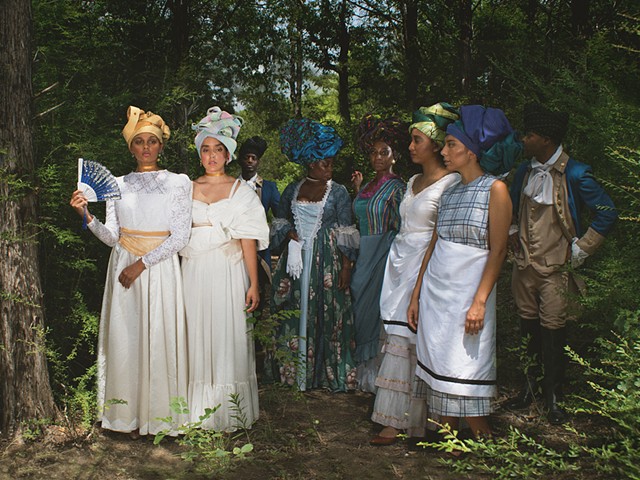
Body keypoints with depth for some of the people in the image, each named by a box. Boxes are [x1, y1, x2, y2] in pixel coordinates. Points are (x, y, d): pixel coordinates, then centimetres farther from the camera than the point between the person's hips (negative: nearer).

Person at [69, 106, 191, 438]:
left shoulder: (179, 183, 0)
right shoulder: (118, 185, 9)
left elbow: (179, 237, -7)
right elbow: (112, 237, 4)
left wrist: (141, 264, -13)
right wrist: (87, 217, -14)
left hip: (161, 270, -3)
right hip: (123, 268, 3)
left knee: (160, 339, -1)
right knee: (126, 338, 3)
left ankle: (160, 415, 11)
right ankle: (131, 415, 14)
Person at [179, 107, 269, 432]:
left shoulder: (240, 191, 4)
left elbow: (249, 240, -2)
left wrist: (254, 284, -7)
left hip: (228, 271, -2)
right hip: (194, 271, 3)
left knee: (227, 335, 0)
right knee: (197, 335, 4)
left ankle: (229, 412, 11)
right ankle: (199, 408, 15)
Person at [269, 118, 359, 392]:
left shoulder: (338, 192, 0)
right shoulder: (292, 190, 9)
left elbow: (346, 233, -2)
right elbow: (280, 220, 18)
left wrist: (346, 266, -9)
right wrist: (289, 233, -4)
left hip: (326, 260, -3)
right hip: (295, 259, 3)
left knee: (325, 313, -3)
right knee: (294, 313, 3)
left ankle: (325, 373, 7)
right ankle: (293, 370, 13)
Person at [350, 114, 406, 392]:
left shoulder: (396, 187, -9)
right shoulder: (368, 186, 13)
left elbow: (400, 228, -11)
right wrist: (358, 190, 13)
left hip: (383, 254, -7)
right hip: (363, 254, 8)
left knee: (374, 308, -3)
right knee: (361, 306, 11)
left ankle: (376, 371, 11)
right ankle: (365, 370, 24)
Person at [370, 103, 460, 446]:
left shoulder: (451, 183, -9)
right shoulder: (414, 181, 16)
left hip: (426, 268, -8)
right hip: (400, 266, 8)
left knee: (412, 340, -4)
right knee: (398, 339, 8)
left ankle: (405, 420, 5)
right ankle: (396, 420, 16)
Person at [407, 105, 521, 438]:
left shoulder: (495, 189, -7)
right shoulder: (450, 192, 12)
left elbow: (497, 251, -11)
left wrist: (480, 302, -18)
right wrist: (416, 295, 11)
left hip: (467, 294, -6)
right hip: (434, 292, 6)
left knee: (465, 379, -4)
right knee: (439, 372, 9)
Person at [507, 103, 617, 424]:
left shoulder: (575, 174, -12)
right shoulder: (525, 171, 6)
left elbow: (607, 213, -7)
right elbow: (512, 206, 26)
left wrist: (579, 249, -7)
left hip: (555, 268, -5)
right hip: (524, 265, 5)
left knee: (553, 332, 0)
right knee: (528, 327, 13)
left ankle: (553, 397, 14)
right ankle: (530, 386, 28)